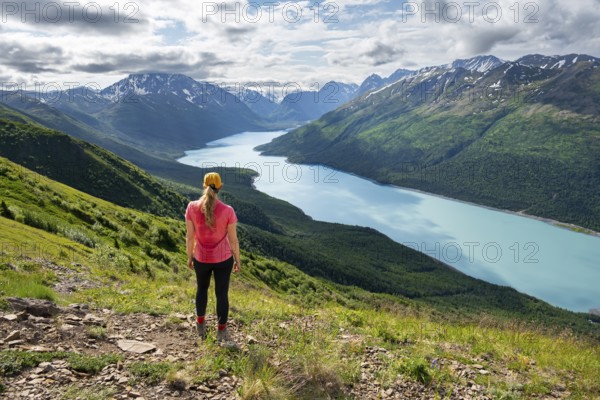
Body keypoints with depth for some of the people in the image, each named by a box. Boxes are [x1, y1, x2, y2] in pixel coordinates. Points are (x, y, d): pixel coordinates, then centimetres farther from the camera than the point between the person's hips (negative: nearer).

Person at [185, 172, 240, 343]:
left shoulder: (192, 207, -15)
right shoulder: (227, 211, -19)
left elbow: (190, 236, -7)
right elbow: (233, 239, -10)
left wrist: (189, 257, 9)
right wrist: (237, 260, 4)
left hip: (201, 258, 2)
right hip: (223, 259, -2)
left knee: (202, 288, 27)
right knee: (222, 293, 14)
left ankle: (200, 325, 40)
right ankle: (221, 331, 25)